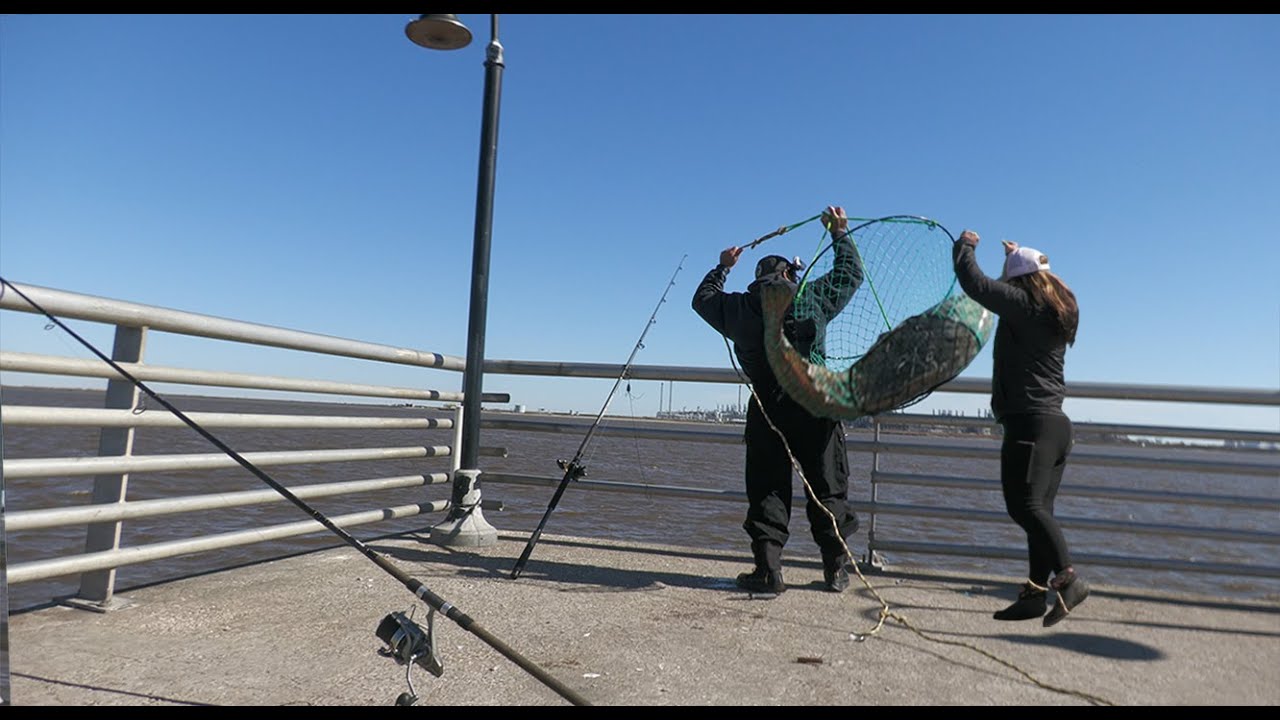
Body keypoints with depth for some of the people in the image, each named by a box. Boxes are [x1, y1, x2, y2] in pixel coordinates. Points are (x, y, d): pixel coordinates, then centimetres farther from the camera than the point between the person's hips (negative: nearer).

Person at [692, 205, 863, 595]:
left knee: (767, 490, 8)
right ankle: (836, 569, 17)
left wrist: (723, 267, 40)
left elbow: (702, 298, 27)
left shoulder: (738, 307, 7)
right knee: (828, 488, 10)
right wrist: (840, 233, 29)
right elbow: (851, 273, 18)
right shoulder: (811, 296, 3)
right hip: (815, 406, -1)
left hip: (766, 410, 1)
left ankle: (767, 569, 1)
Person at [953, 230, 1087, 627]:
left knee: (1025, 504, -14)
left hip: (1029, 421, -9)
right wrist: (1021, 258, 45)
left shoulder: (1022, 304, -8)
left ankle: (1068, 578, -22)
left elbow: (974, 282, -10)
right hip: (1056, 422, 9)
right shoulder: (1060, 311, 17)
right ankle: (1036, 593, 10)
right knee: (1038, 508, 8)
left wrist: (965, 245, 8)